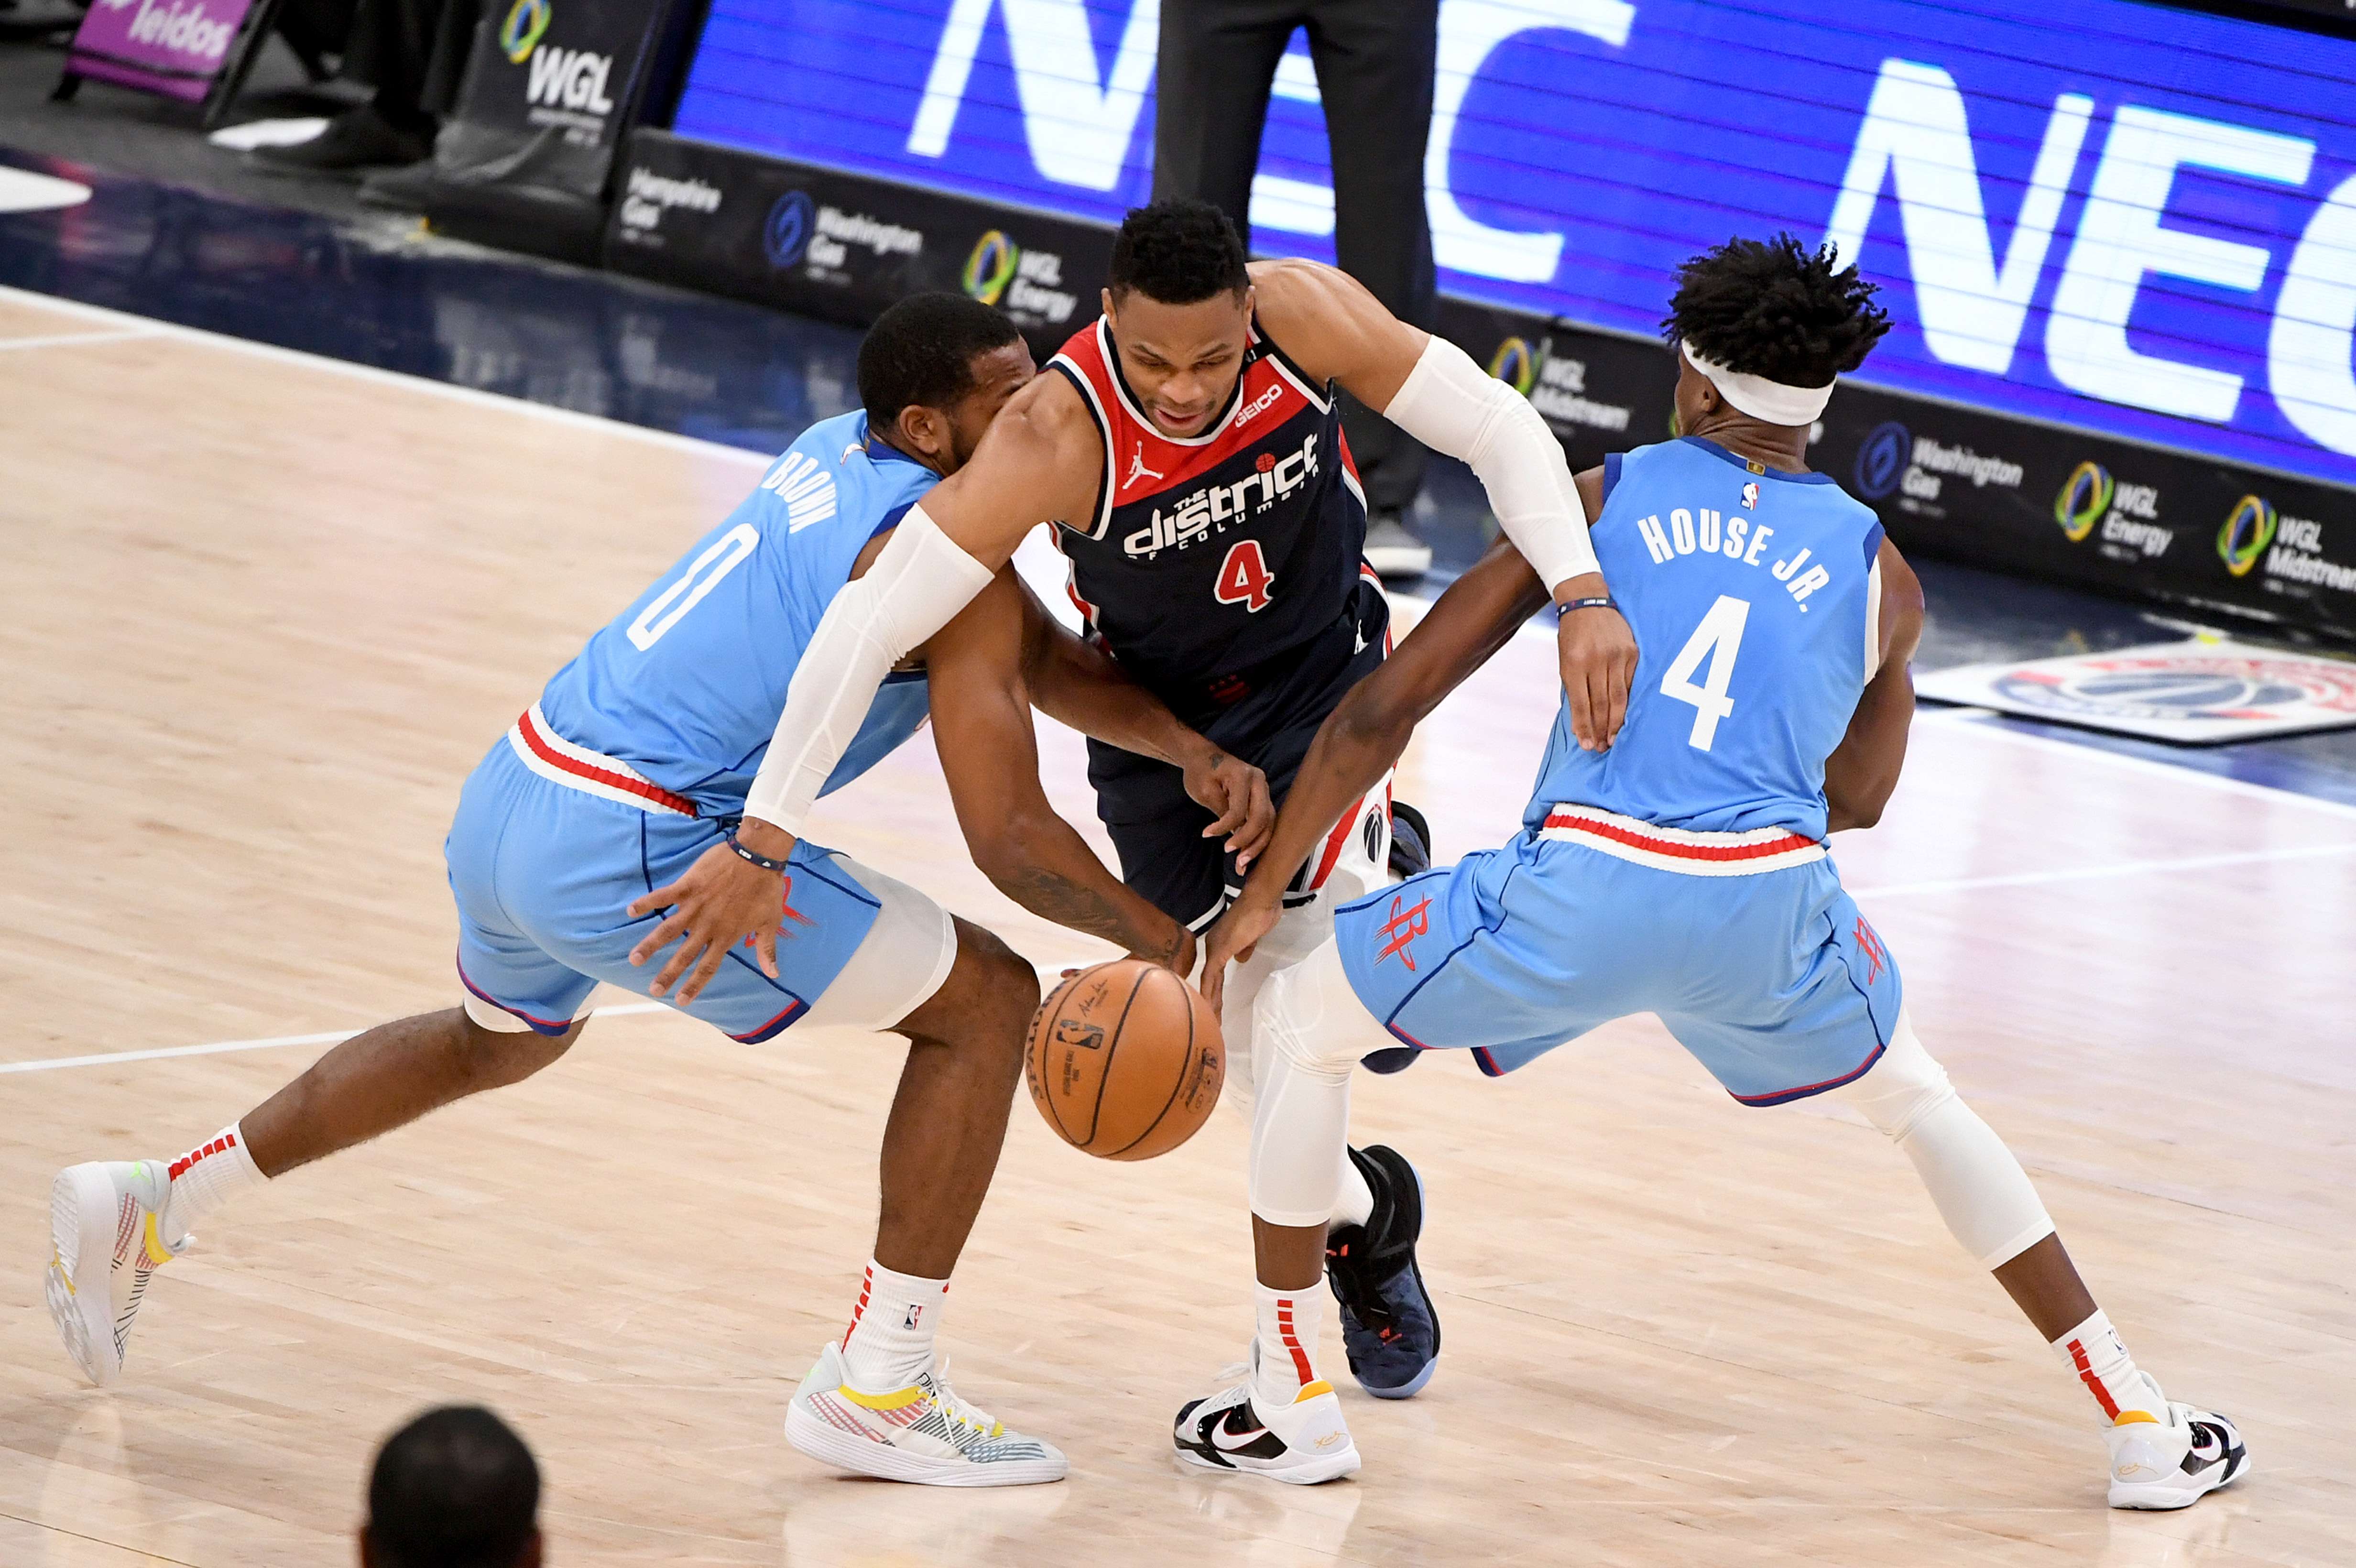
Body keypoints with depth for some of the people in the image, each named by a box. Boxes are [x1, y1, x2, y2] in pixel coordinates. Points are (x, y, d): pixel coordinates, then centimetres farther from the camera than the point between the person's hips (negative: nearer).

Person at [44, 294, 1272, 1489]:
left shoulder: (842, 450, 14)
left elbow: (1044, 661, 18)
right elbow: (1008, 836, -14)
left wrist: (1189, 747, 2)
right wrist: (1153, 938, 1)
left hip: (509, 801, 9)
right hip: (635, 851, -9)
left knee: (501, 1041, 39)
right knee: (987, 1003, 2)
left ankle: (149, 1206, 38)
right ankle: (874, 1394, 5)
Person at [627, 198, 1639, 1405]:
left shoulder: (1307, 317, -29)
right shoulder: (1060, 437, -36)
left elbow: (1499, 430, -18)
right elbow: (868, 626, -37)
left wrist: (1580, 596, -32)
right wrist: (761, 843, -40)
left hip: (1324, 665, 0)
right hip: (1157, 716, 0)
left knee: (1295, 931, -24)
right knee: (1240, 1028, 5)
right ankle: (1367, 1219, 34)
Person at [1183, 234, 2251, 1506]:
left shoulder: (1601, 500, 14)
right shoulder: (1876, 571, 18)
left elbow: (1380, 711, 12)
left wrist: (1261, 896, 19)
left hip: (1579, 889, -2)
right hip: (1770, 903, 2)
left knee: (1303, 1019, 22)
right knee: (1917, 1101, 32)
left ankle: (1292, 1404, 22)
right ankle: (2140, 1425, 29)